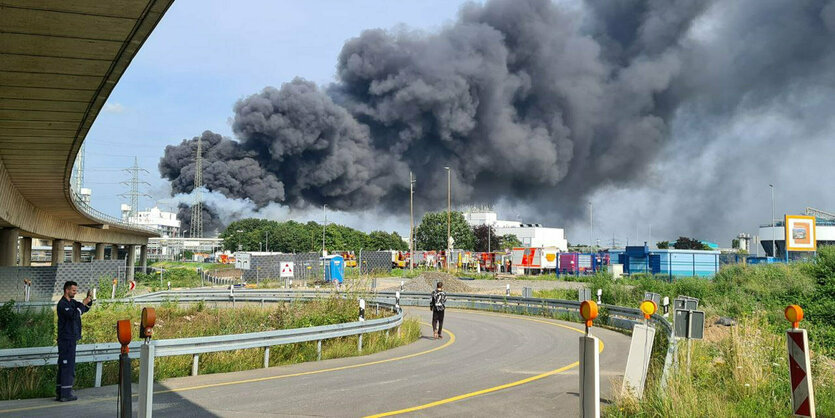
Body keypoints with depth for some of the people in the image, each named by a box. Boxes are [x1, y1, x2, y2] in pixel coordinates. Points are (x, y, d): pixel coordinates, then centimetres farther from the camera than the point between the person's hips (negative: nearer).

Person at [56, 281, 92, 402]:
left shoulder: (72, 302, 15)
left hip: (70, 338, 10)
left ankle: (59, 393, 17)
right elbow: (74, 315, -26)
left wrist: (89, 300, 4)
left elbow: (85, 309, 21)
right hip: (66, 339, -10)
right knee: (68, 366, -8)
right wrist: (83, 304, -19)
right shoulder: (62, 304, -13)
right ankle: (66, 394, -6)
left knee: (63, 366, 12)